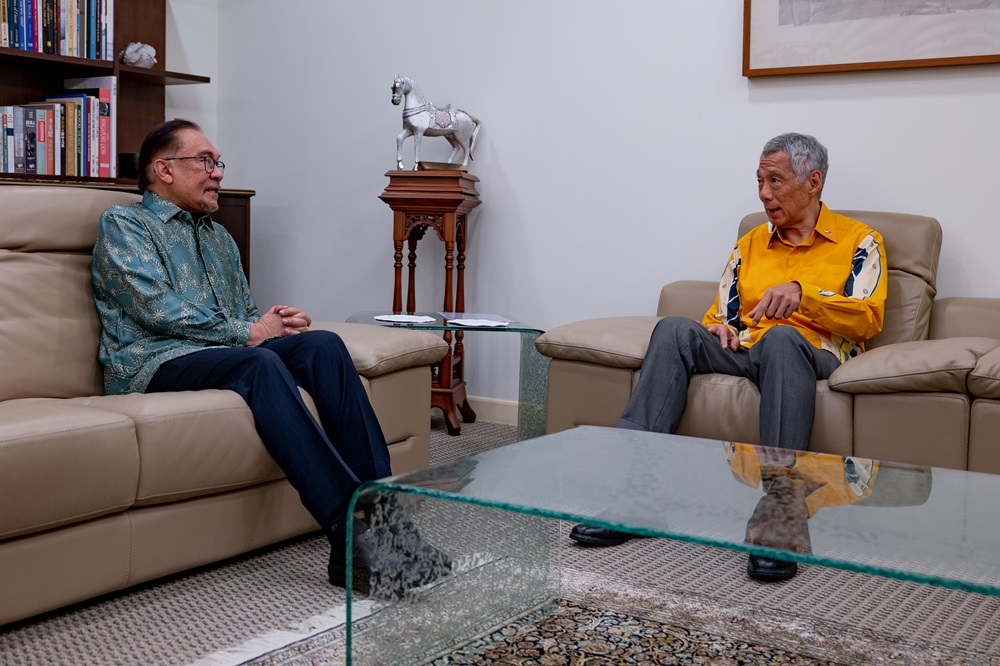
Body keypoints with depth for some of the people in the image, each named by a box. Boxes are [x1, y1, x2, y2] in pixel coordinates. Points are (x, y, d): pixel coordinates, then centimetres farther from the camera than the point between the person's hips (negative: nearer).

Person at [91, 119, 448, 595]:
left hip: (229, 355, 7)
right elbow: (157, 310, -10)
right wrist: (246, 333, -10)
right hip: (155, 365, -6)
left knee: (322, 345, -23)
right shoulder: (123, 224, 5)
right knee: (260, 364, -36)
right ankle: (352, 531, -46)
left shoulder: (219, 238, 28)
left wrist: (272, 322, 0)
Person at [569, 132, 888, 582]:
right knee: (675, 329, -26)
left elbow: (868, 318, -4)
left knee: (782, 337, -40)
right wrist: (718, 328, -3)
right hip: (744, 353, 4)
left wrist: (803, 292, -19)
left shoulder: (859, 241, 11)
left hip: (813, 356, -4)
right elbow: (721, 315, 22)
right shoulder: (750, 244, 25)